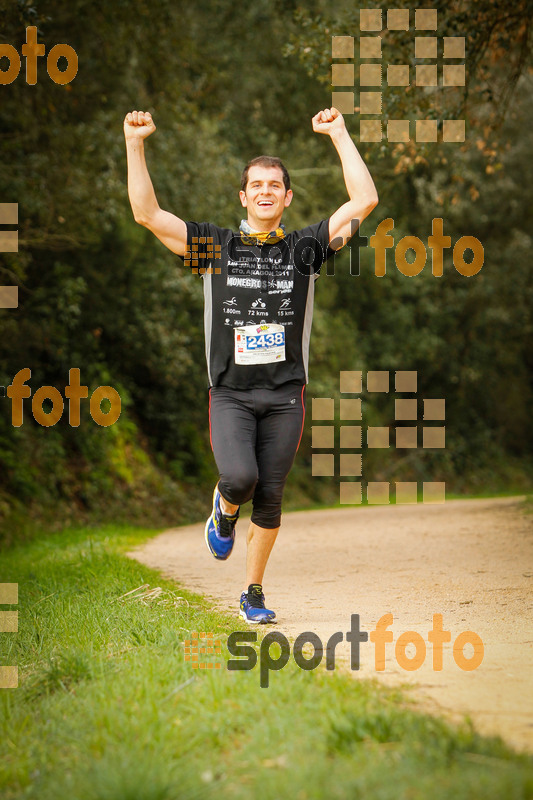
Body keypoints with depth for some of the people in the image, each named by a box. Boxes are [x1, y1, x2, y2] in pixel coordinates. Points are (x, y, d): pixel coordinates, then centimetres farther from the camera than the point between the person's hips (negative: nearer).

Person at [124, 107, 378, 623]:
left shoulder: (306, 247, 5)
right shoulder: (214, 245, 5)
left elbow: (365, 200, -2)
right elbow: (146, 213, -1)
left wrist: (339, 135, -1)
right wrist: (135, 144, -7)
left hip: (285, 395, 1)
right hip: (230, 393, -1)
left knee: (269, 497, 3)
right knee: (240, 478, -23)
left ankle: (252, 591, 20)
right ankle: (225, 511, 14)